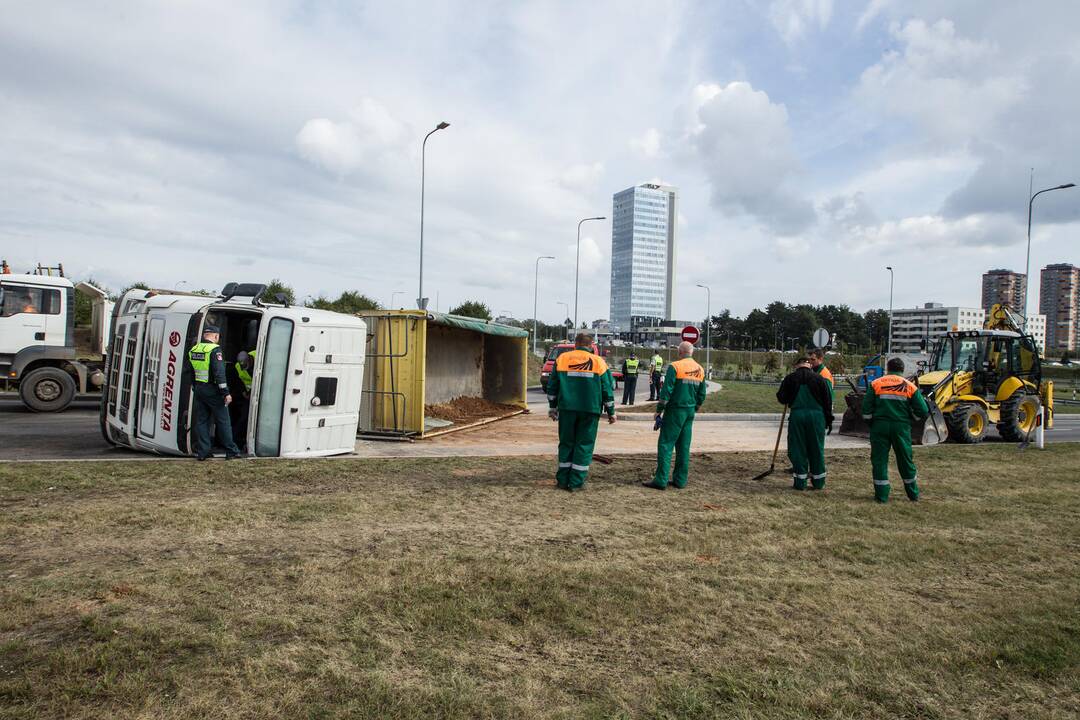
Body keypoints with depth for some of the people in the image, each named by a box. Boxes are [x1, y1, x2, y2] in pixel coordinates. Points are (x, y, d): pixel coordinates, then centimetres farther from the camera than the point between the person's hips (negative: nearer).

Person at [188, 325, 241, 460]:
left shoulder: (193, 350, 10)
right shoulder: (214, 349, -14)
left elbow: (189, 372, 16)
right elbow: (219, 373, -21)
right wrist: (226, 392, -20)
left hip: (199, 389, 7)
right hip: (213, 390, -7)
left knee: (201, 421, 11)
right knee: (223, 421, 2)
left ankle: (202, 452, 12)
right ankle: (231, 451, 7)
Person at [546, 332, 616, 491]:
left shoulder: (562, 359, 6)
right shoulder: (598, 362, 3)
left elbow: (552, 386, 10)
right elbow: (608, 390, 4)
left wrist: (552, 407, 19)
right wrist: (611, 412, 12)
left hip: (567, 409, 1)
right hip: (590, 411, -1)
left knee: (566, 443, 12)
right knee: (584, 445, 5)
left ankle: (563, 480, 16)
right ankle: (576, 482, 4)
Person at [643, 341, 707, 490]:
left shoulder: (675, 366, -10)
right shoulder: (700, 370, 10)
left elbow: (666, 390, -13)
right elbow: (702, 394, 14)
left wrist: (659, 410, -7)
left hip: (675, 410, -6)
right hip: (690, 412, 6)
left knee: (666, 444, -4)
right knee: (684, 446, 11)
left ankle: (661, 480, -8)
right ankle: (680, 480, 15)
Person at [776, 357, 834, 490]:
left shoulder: (790, 378, 2)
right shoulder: (819, 379, 3)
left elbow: (782, 398, 6)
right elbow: (827, 401, 3)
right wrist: (829, 419, 9)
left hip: (797, 415, -1)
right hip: (817, 415, 1)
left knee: (798, 449, 6)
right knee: (817, 449, 10)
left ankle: (800, 482, 7)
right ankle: (818, 482, 16)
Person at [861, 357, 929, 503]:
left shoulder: (876, 384, 0)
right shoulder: (910, 386, 3)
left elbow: (866, 409, -4)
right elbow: (923, 411, 1)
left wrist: (871, 423, 10)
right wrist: (910, 418, 18)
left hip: (880, 426, -1)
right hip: (901, 427, 1)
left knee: (879, 460, 6)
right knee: (906, 460, 14)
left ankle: (881, 495, 6)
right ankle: (913, 494, 26)